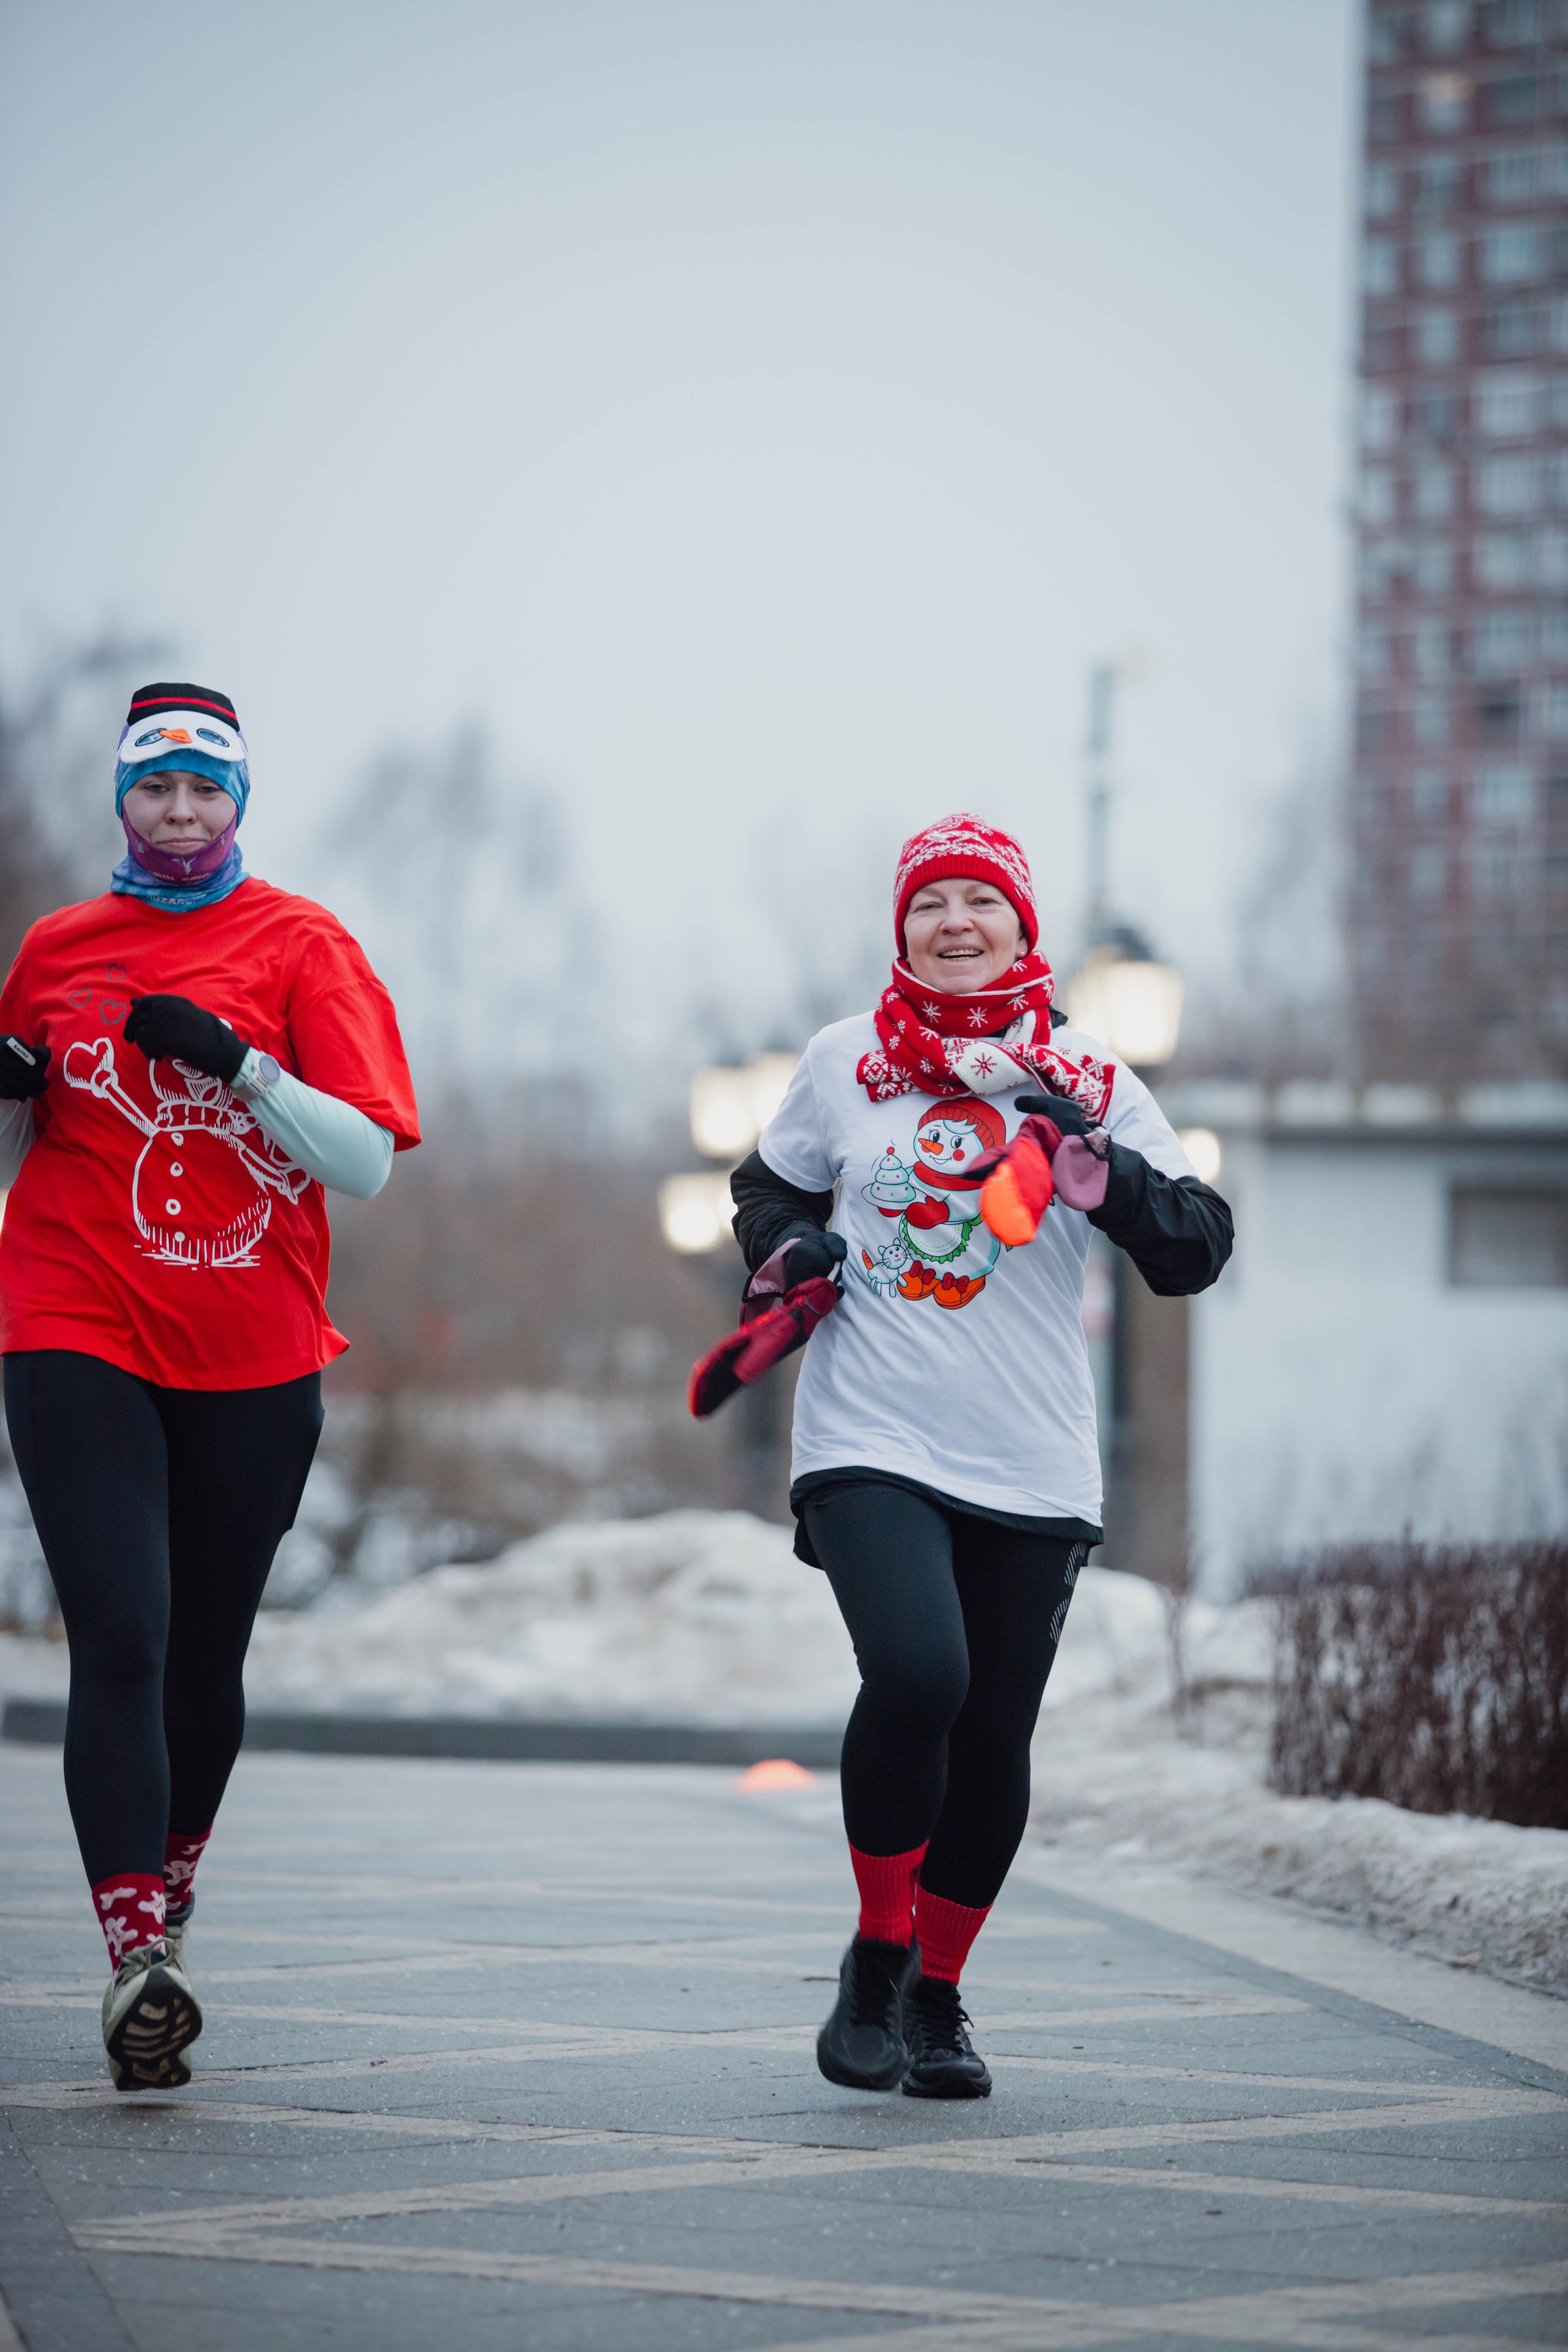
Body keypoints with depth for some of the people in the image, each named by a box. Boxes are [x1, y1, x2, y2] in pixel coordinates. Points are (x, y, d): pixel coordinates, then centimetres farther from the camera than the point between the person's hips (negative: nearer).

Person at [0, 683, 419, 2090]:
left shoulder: (301, 947, 2)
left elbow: (367, 1163, -6)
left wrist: (234, 1062, -18)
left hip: (254, 1354, 0)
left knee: (208, 1653, 10)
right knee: (121, 1640, -14)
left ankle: (171, 1902, 33)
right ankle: (138, 1964, -17)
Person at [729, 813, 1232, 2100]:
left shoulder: (1089, 1081, 4)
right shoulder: (845, 1060, 6)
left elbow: (1195, 1254, -3)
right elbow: (770, 1183, 23)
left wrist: (1093, 1162, -17)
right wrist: (788, 1248, 1)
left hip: (1032, 1465, 2)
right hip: (872, 1446, -1)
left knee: (995, 1741, 4)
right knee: (916, 1678, -24)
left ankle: (938, 1995, 26)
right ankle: (875, 1961, -2)